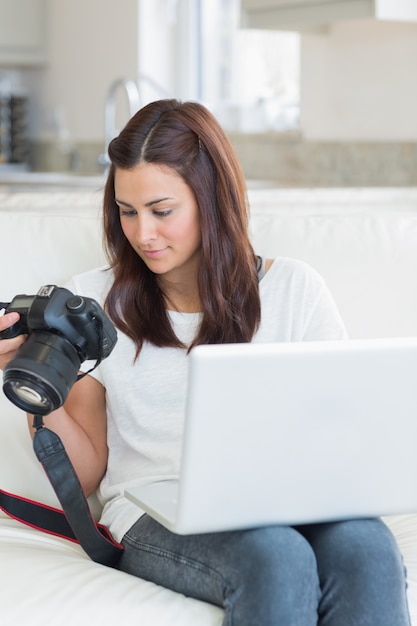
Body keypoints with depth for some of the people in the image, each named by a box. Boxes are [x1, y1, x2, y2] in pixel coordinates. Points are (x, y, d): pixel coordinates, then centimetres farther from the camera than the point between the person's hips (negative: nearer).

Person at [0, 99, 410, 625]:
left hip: (285, 505, 1)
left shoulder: (295, 289, 8)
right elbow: (84, 476, 11)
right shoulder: (92, 304, 8)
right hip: (157, 517, -1)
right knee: (276, 555, -35)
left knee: (364, 545, -34)